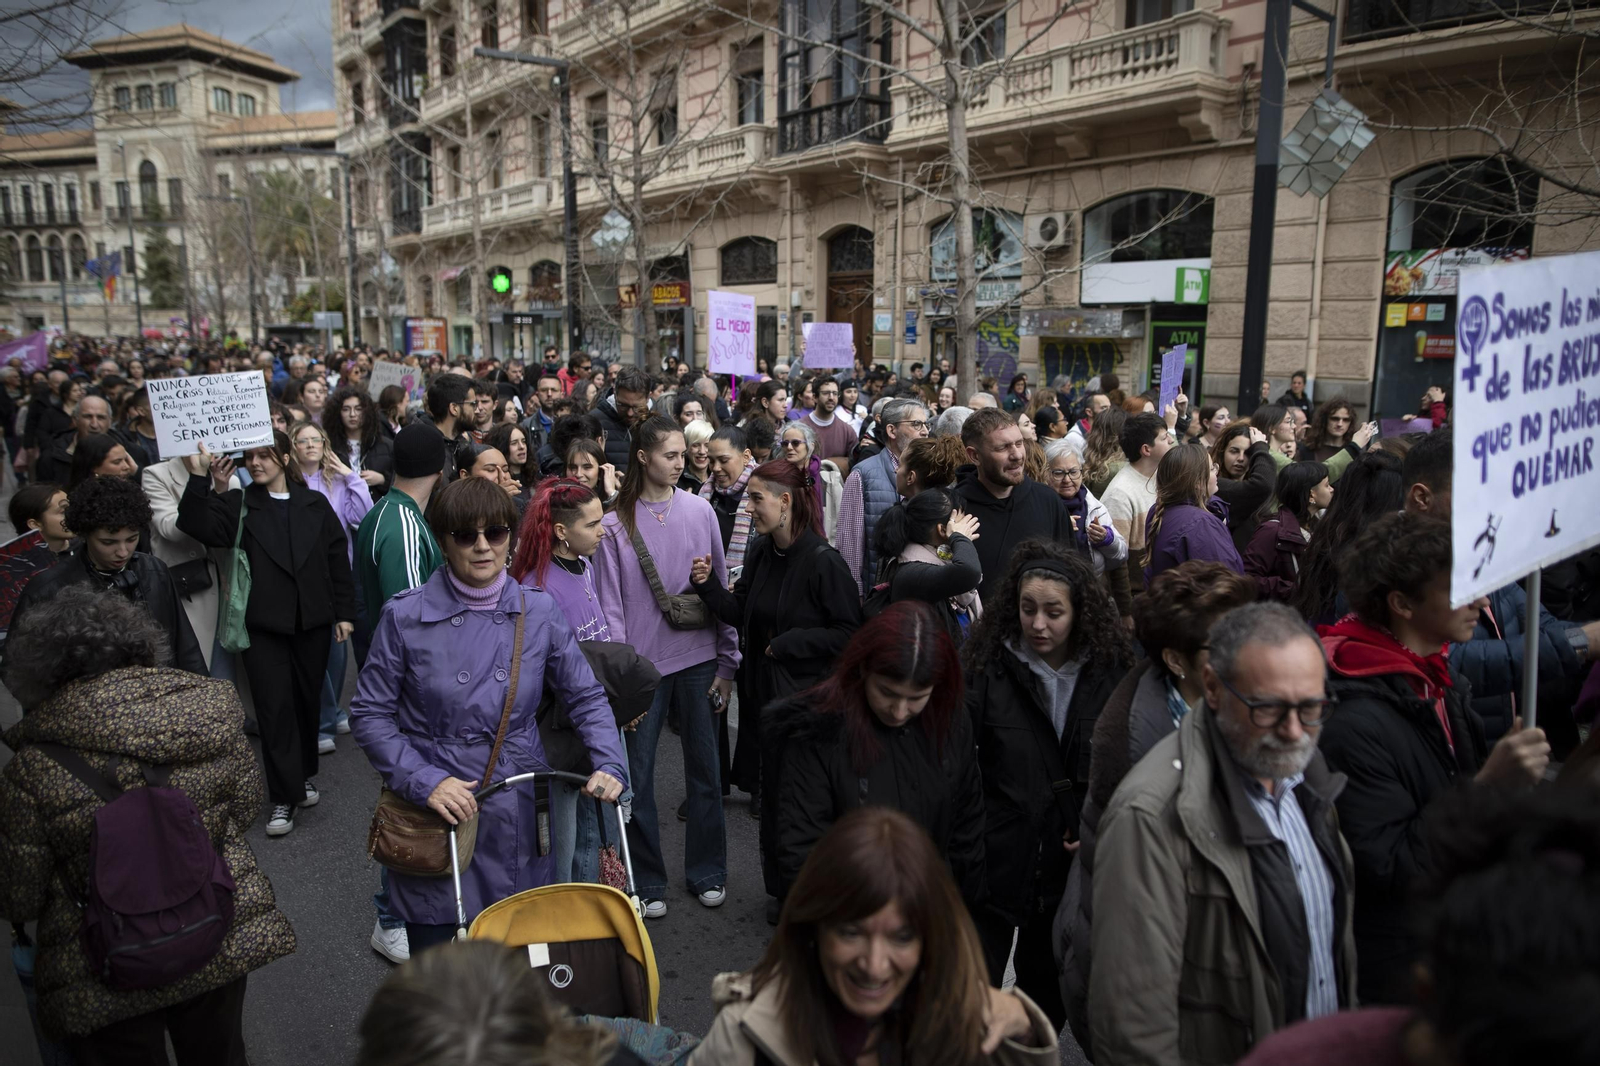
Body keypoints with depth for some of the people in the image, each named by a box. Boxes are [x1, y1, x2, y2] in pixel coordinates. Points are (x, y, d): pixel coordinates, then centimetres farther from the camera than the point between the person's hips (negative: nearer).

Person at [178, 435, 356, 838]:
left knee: (308, 702, 13)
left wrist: (344, 612, 3)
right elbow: (200, 526, -17)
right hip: (265, 626, -2)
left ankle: (304, 776, 32)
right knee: (274, 708, -1)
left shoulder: (315, 504, 6)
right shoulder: (239, 504, 2)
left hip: (313, 622, 2)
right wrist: (200, 478, -26)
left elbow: (338, 559, 6)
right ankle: (284, 798, 6)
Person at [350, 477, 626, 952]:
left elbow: (586, 697, 6)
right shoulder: (405, 615, -7)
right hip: (436, 823, -2)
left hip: (519, 821, 2)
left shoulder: (539, 613, -1)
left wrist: (609, 764, -10)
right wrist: (425, 782, -16)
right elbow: (369, 714, -3)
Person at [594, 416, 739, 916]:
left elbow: (722, 590, 5)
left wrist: (727, 664, 4)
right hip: (643, 663, -1)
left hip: (697, 658, 2)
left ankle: (707, 871, 29)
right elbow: (611, 608, -2)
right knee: (637, 776, 5)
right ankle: (647, 880, 24)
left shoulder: (700, 511, 1)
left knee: (704, 767, 11)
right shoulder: (616, 525, -4)